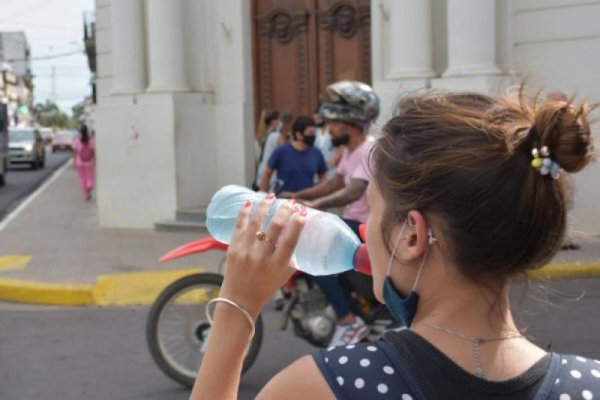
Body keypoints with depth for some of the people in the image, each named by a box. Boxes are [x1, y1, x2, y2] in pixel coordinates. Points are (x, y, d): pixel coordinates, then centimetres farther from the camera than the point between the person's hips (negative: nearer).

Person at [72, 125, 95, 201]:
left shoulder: (77, 140, -5)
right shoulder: (91, 139, -4)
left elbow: (75, 151, -5)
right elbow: (93, 151, -5)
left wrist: (74, 161, 1)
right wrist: (94, 160, 3)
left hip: (80, 162, 0)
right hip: (89, 162, 0)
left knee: (82, 178, 9)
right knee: (90, 177, 10)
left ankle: (86, 195, 11)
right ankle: (89, 186, -23)